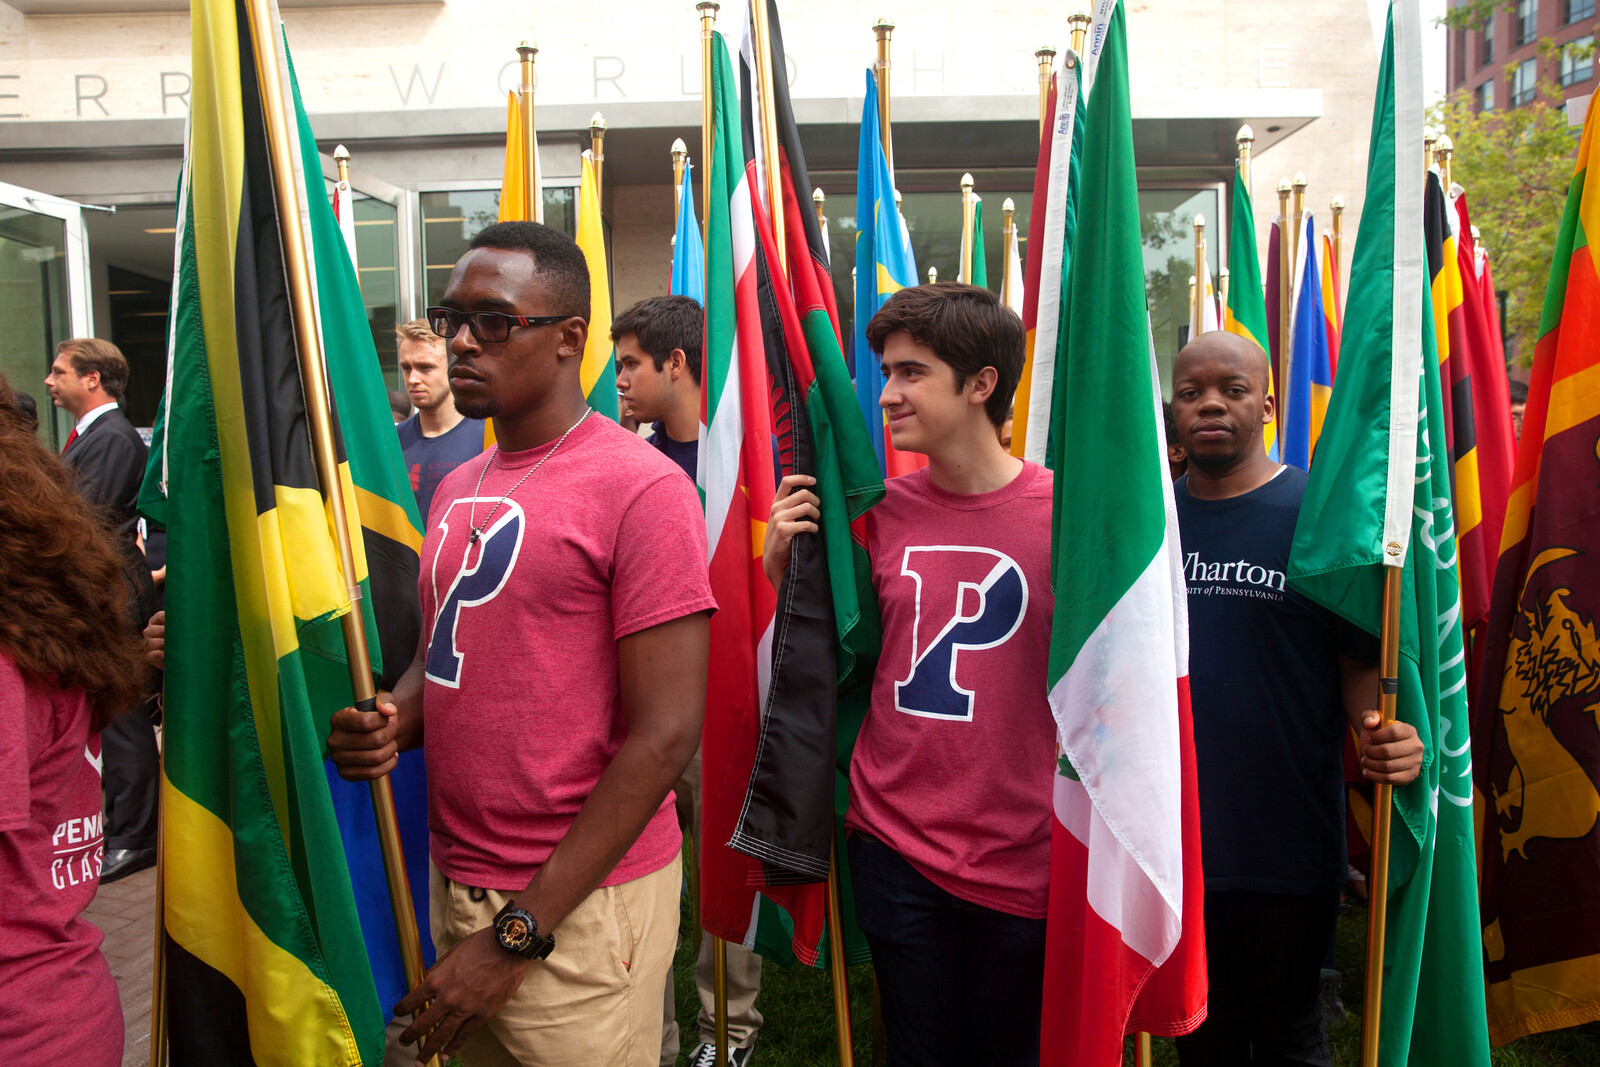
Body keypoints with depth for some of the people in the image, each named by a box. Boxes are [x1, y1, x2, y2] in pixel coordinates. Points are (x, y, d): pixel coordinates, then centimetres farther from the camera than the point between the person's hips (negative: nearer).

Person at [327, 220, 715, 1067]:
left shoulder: (640, 488, -16)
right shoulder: (456, 490, 9)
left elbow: (666, 735, -19)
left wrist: (519, 934, -17)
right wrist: (390, 722, -5)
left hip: (578, 907, -7)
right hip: (453, 883, 7)